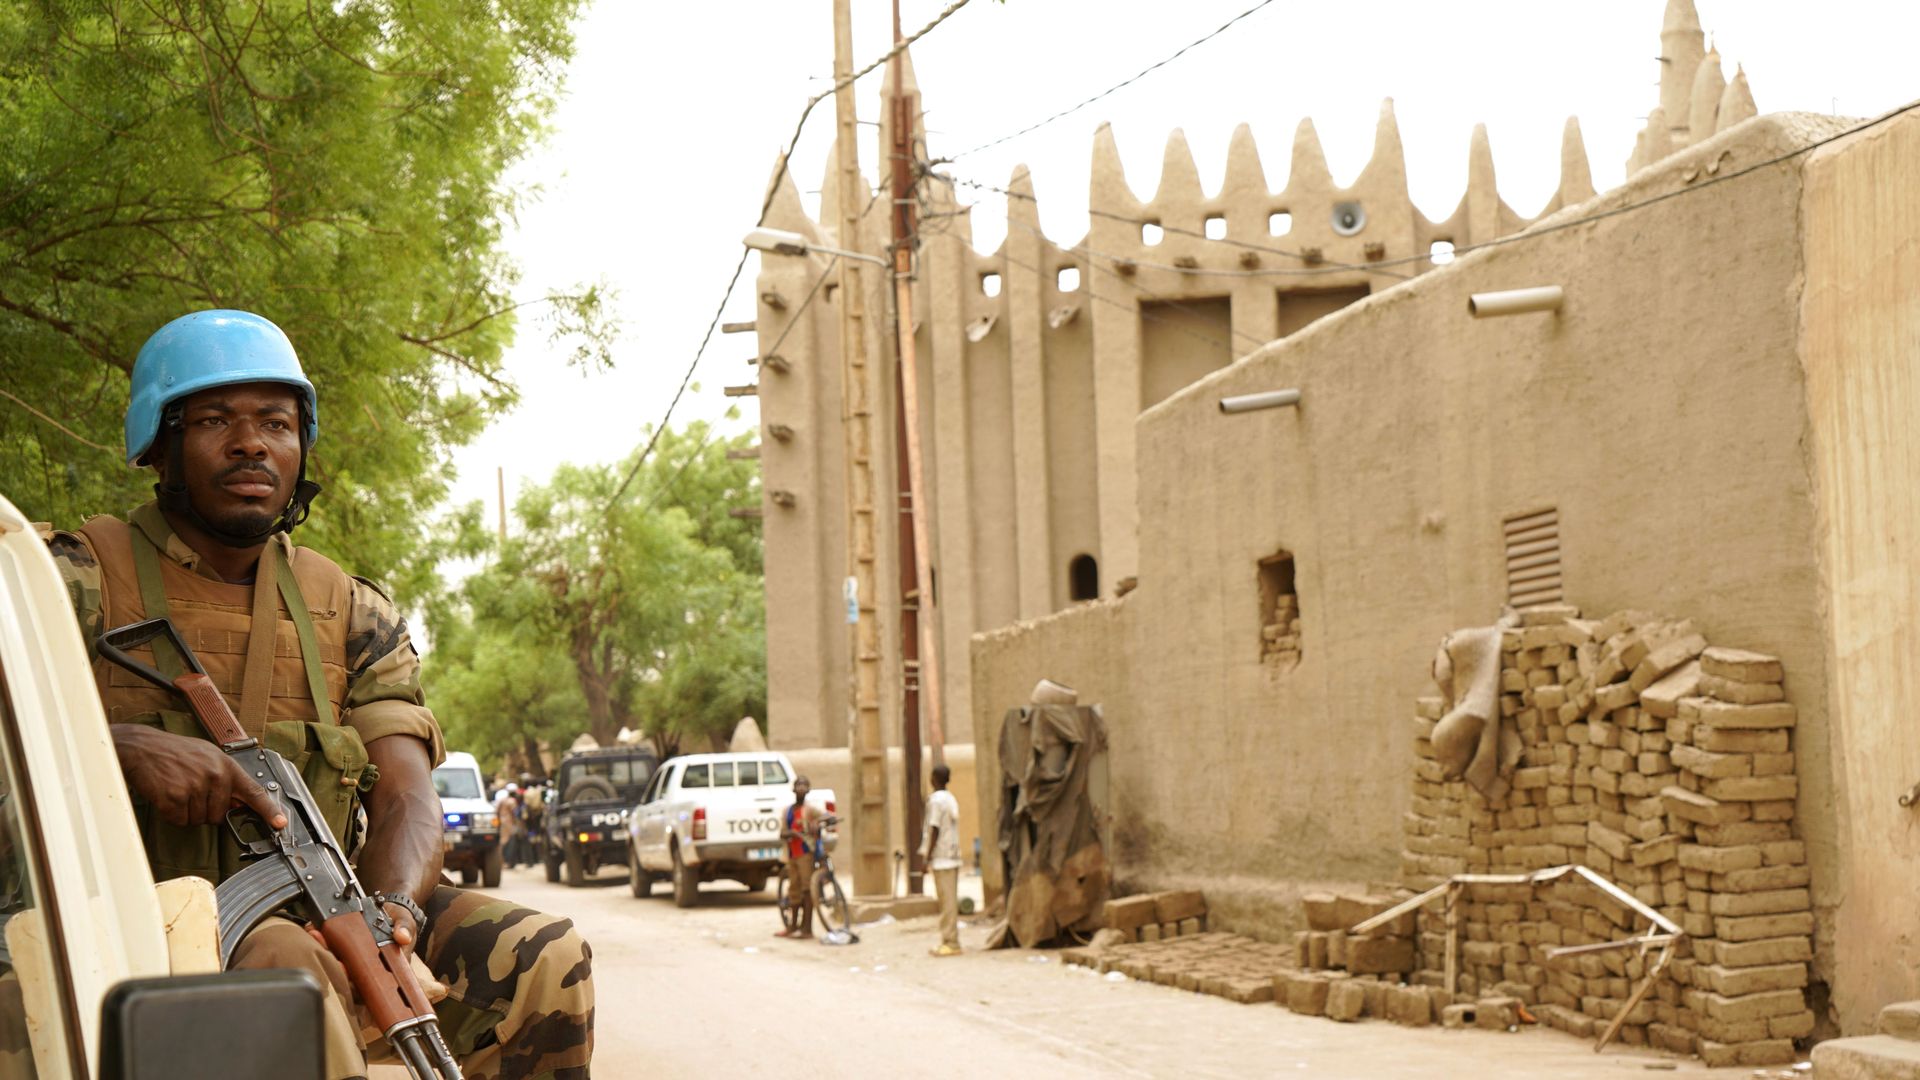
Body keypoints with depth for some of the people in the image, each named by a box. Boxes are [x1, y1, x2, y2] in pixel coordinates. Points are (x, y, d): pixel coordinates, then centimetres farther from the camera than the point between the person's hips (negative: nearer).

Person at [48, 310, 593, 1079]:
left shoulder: (351, 614, 14)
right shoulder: (81, 582, 2)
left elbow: (405, 790, 0)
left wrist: (394, 907, -23)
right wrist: (126, 745, -32)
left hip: (313, 924, 4)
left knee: (543, 961, -17)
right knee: (288, 969, -37)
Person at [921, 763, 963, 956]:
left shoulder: (936, 800, -11)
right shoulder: (951, 799, 15)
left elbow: (935, 830, -15)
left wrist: (928, 858, -12)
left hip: (941, 859, -9)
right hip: (953, 857, 9)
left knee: (947, 901, -8)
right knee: (950, 900, 10)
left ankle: (951, 943, -9)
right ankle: (949, 941, 13)